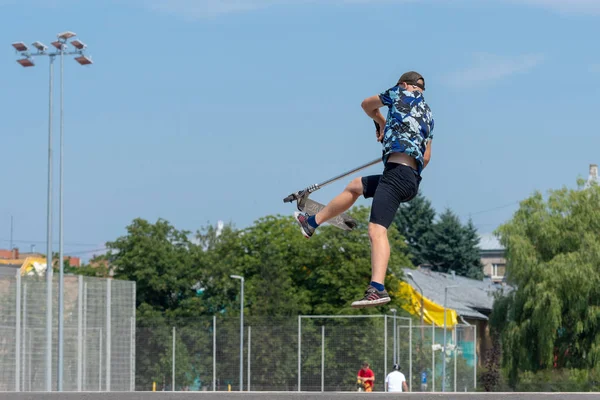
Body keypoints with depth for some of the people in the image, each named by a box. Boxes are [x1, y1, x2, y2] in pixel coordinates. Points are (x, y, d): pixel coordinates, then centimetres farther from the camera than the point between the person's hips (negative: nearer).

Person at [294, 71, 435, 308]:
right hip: (413, 179, 9)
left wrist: (380, 122, 41)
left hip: (397, 171, -9)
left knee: (377, 230, -22)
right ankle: (312, 223, 44)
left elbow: (367, 105, 23)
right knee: (355, 186, 30)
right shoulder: (428, 114, 24)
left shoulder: (402, 92, 8)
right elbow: (426, 158, 27)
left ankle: (377, 289, -37)